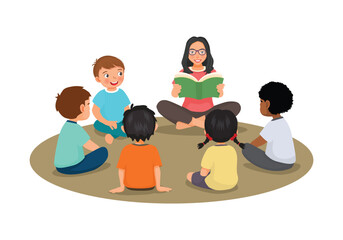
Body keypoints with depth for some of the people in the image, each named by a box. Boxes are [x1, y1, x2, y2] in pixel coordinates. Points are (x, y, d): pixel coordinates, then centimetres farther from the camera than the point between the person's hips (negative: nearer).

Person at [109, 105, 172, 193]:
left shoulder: (126, 150, -16)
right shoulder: (153, 150, -16)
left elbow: (121, 169, -14)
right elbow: (156, 168, -18)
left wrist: (121, 187, -6)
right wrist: (158, 186, -11)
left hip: (130, 185, 0)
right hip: (149, 186, 0)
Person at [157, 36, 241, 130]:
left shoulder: (212, 73, 3)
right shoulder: (183, 73, 2)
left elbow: (219, 95, -5)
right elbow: (174, 95, -5)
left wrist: (220, 90, -29)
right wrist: (175, 90, -28)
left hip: (208, 113, 1)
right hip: (187, 113, -1)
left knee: (235, 106, -24)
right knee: (162, 105, -26)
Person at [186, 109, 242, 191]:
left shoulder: (211, 151, -20)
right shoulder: (232, 150, -3)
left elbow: (203, 173, -17)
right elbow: (230, 170, 9)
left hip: (213, 184, -6)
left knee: (189, 175, 17)